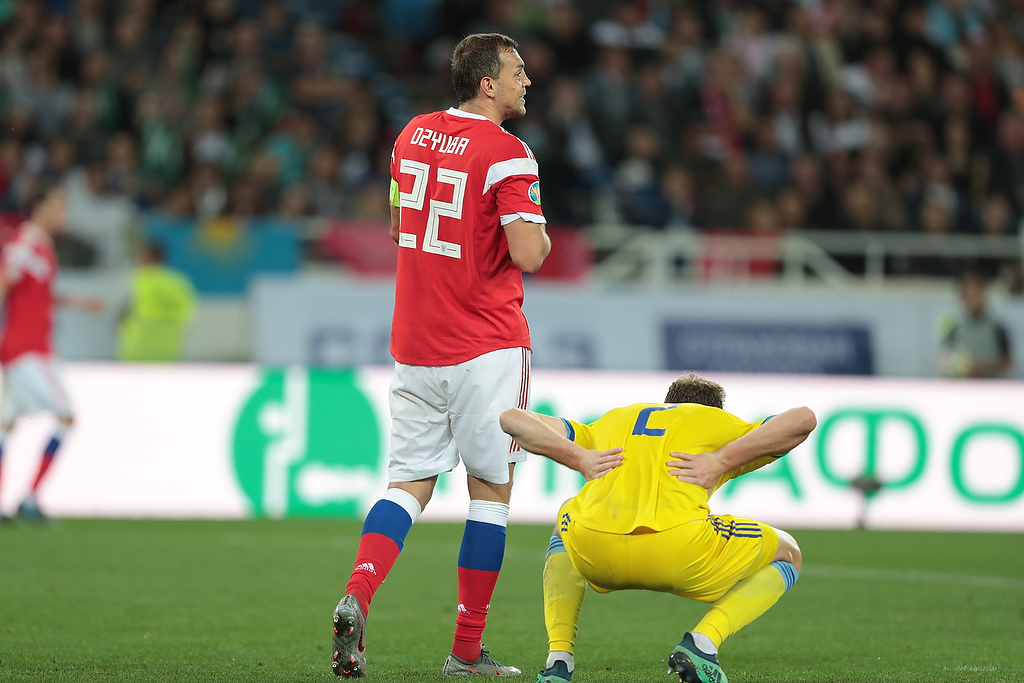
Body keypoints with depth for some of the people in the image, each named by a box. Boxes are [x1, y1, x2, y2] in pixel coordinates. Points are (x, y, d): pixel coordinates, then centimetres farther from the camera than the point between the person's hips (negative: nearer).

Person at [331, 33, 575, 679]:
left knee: (409, 484, 8)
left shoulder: (413, 136, 9)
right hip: (486, 346, -6)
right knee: (491, 490, 6)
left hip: (413, 346, 6)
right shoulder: (506, 154, -14)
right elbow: (528, 253, -20)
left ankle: (357, 596, -17)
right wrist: (541, 236, 1)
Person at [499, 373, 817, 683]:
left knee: (565, 528, 43)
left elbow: (513, 419, 30)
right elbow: (803, 419, 7)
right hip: (678, 548, -3)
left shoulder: (611, 422, 35)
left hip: (593, 553, 3)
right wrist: (722, 461, 4)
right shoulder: (722, 425, 26)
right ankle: (701, 642, 0)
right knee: (787, 554, 25)